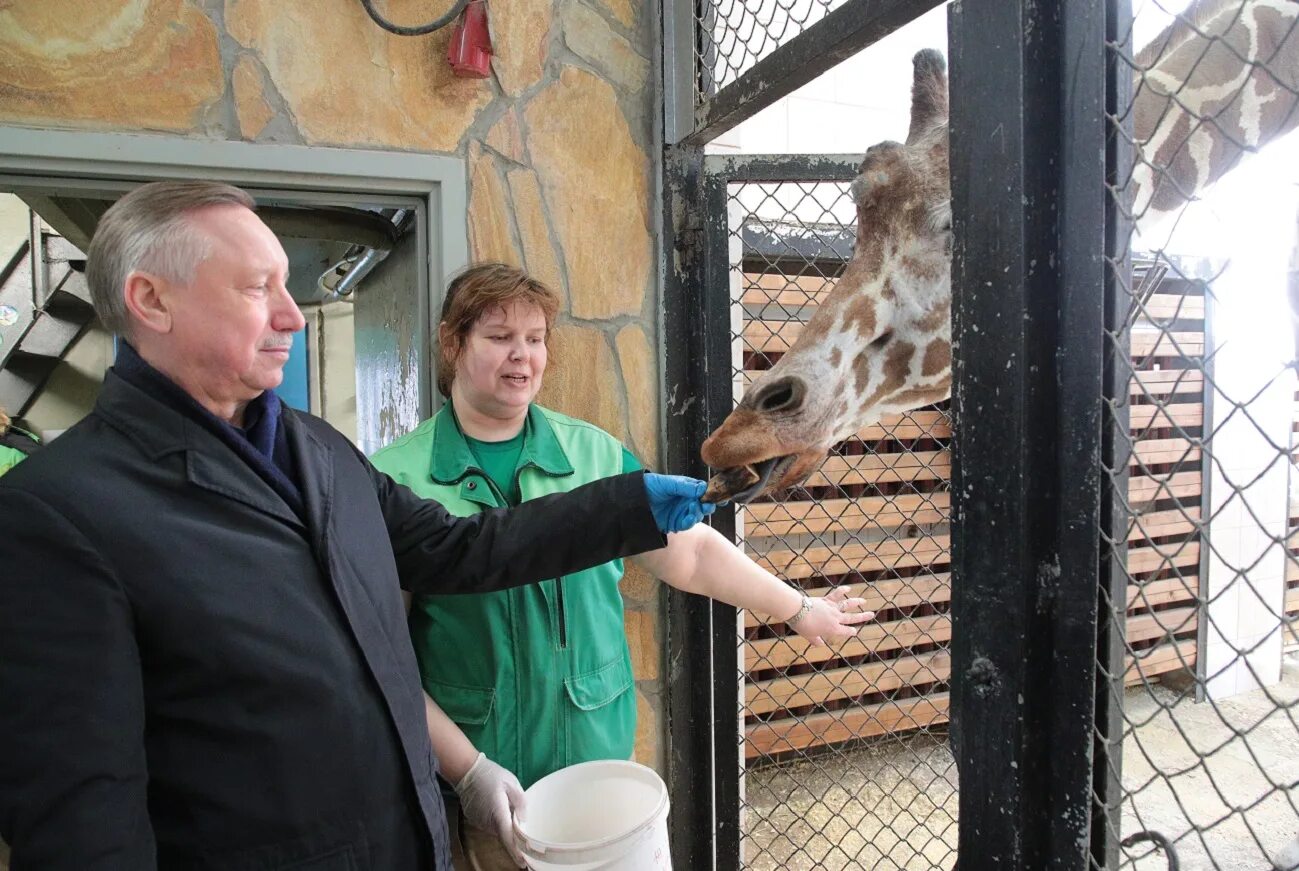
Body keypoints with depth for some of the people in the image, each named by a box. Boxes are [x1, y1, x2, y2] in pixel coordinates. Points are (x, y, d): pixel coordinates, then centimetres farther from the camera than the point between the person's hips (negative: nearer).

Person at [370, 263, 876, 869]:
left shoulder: (595, 454, -1)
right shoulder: (395, 477, -9)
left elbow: (689, 551, 6)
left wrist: (797, 609, 10)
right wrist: (467, 768, -15)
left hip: (598, 758, 2)